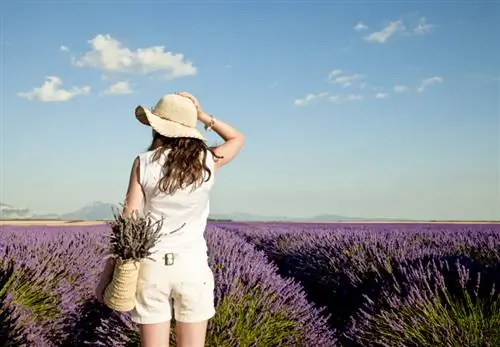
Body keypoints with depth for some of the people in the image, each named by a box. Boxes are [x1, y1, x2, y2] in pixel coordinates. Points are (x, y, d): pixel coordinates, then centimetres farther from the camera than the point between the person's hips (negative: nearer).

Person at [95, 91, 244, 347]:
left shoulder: (144, 163, -5)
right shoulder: (208, 161, -2)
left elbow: (128, 221, -7)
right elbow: (237, 139, 20)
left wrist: (107, 273, -1)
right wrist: (202, 115, 11)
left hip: (152, 266, 0)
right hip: (193, 265, 1)